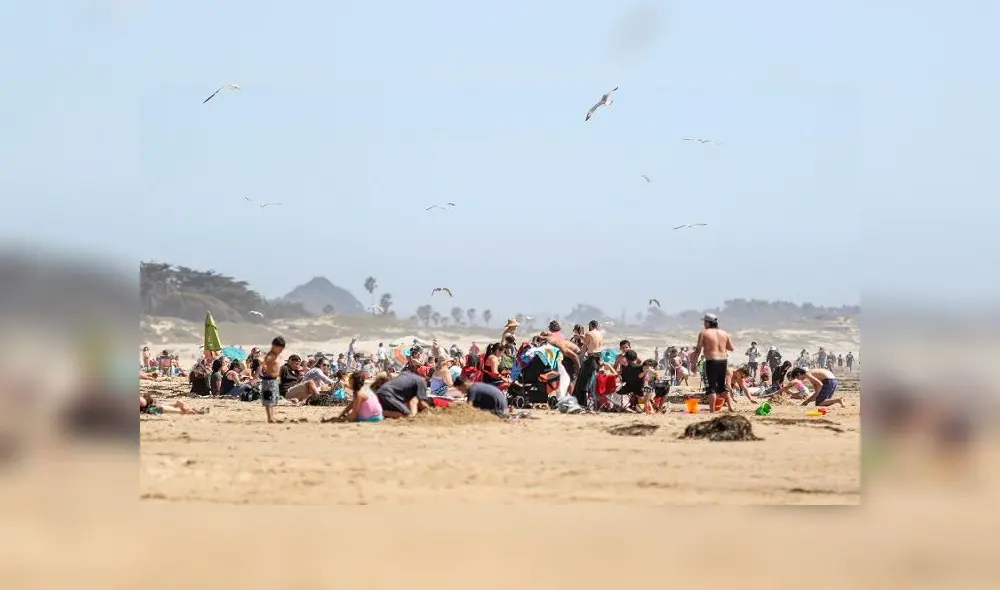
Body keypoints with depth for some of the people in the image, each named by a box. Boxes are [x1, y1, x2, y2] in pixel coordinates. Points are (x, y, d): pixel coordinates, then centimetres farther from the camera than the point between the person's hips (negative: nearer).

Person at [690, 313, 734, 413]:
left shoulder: (703, 333, -3)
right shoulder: (724, 333, 10)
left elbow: (698, 350, -6)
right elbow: (731, 348, 12)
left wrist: (693, 362, 0)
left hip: (711, 361, -5)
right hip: (723, 360, 5)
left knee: (711, 386, -2)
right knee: (722, 385, 20)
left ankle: (712, 410, -7)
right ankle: (730, 406, 15)